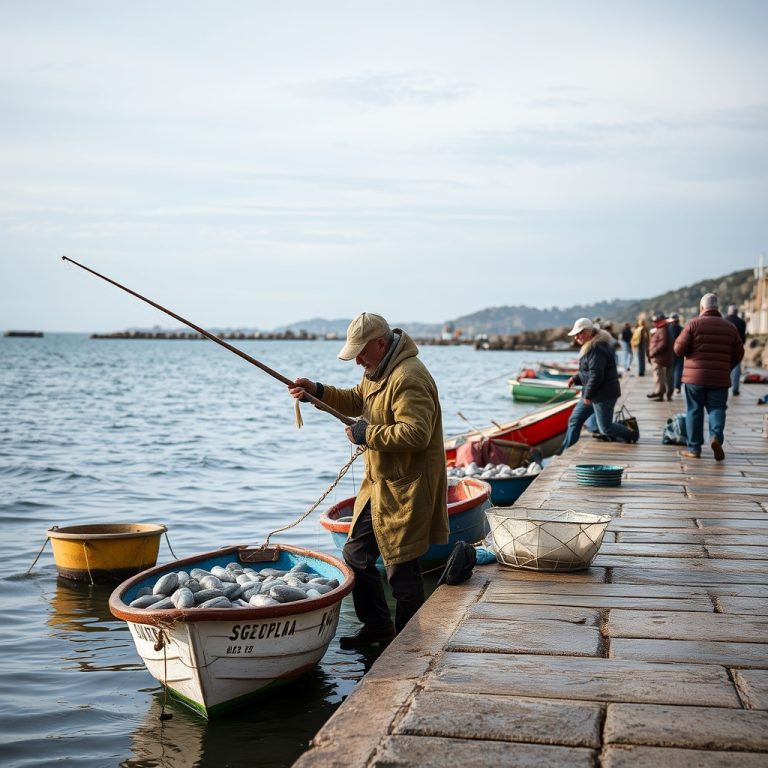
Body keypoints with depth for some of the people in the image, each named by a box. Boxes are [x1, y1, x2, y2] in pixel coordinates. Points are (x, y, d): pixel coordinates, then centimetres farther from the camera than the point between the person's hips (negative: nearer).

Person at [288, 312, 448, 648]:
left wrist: (368, 434, -20)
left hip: (405, 491, -11)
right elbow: (356, 401, 26)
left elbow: (415, 433, -30)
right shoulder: (379, 371, 12)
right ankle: (377, 626, 31)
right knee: (356, 555, 16)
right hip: (379, 485, 11)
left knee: (401, 567, -1)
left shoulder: (408, 378, -23)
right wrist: (318, 392, 11)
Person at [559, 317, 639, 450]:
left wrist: (587, 395, -18)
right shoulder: (590, 346, 13)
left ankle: (632, 436, 21)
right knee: (574, 420, 9)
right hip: (593, 393, 10)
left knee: (605, 428, -2)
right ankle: (565, 451, 14)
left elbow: (596, 374, -24)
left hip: (604, 394, -10)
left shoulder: (597, 348, -21)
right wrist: (576, 379, 6)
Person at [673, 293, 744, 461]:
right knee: (717, 409, 8)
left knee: (694, 411, 7)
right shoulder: (730, 327, 6)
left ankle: (694, 448, 10)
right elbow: (738, 353, 9)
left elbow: (679, 349, -7)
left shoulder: (693, 324, -4)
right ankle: (716, 436, -18)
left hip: (695, 377, -1)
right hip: (720, 378, 1)